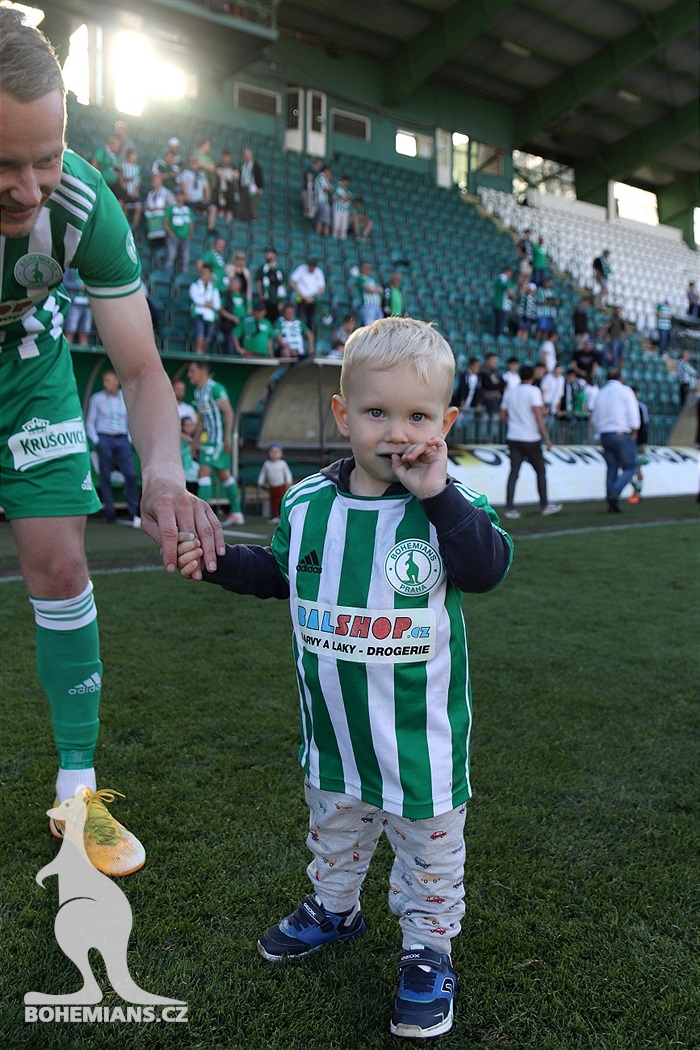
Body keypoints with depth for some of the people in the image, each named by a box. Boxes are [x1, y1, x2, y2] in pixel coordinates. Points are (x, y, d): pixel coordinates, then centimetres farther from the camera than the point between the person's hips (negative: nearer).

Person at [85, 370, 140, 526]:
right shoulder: (97, 399, 3)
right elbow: (89, 422, 6)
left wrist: (130, 439, 6)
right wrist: (96, 441, -3)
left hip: (122, 440, 1)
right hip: (104, 439, -1)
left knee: (130, 475, -10)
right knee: (106, 477, 1)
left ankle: (133, 513, -6)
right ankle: (110, 514, 7)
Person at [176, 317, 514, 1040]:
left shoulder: (448, 505, -15)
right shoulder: (308, 503, -5)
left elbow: (489, 568, -30)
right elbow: (281, 573, 10)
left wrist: (438, 494, -34)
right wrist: (217, 560, -2)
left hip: (421, 732, -4)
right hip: (333, 728, 4)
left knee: (428, 846, 15)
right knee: (334, 825, 27)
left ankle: (428, 951, 38)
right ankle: (332, 908, 53)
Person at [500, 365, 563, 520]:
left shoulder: (510, 392, 8)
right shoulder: (533, 391, -8)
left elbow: (503, 416, 12)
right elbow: (539, 416, -14)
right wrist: (546, 437, -11)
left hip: (513, 438, 4)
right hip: (531, 439, -4)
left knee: (514, 472, 3)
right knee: (540, 471, 10)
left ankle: (510, 508, -5)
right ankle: (544, 506, 17)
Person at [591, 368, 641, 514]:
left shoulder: (600, 394, 13)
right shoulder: (625, 391, -3)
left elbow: (595, 420, 15)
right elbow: (633, 416, -9)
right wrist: (633, 433, 1)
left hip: (605, 436, 6)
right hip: (623, 435, -5)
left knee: (612, 469, 8)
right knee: (630, 468, 2)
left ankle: (612, 505, 4)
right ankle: (614, 494, -19)